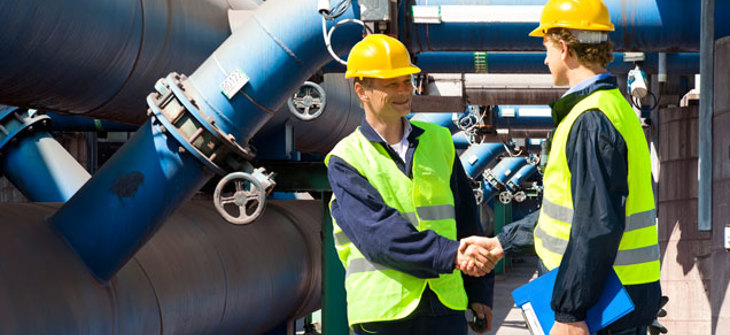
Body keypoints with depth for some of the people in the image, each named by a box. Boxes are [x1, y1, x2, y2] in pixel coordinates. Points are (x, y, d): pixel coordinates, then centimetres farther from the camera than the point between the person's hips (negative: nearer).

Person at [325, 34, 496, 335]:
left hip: (445, 308, 4)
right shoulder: (345, 160, -1)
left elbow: (466, 220, 18)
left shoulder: (438, 140, 14)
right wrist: (449, 254, -26)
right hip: (381, 309, -4)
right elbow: (376, 234, -16)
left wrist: (479, 290, 14)